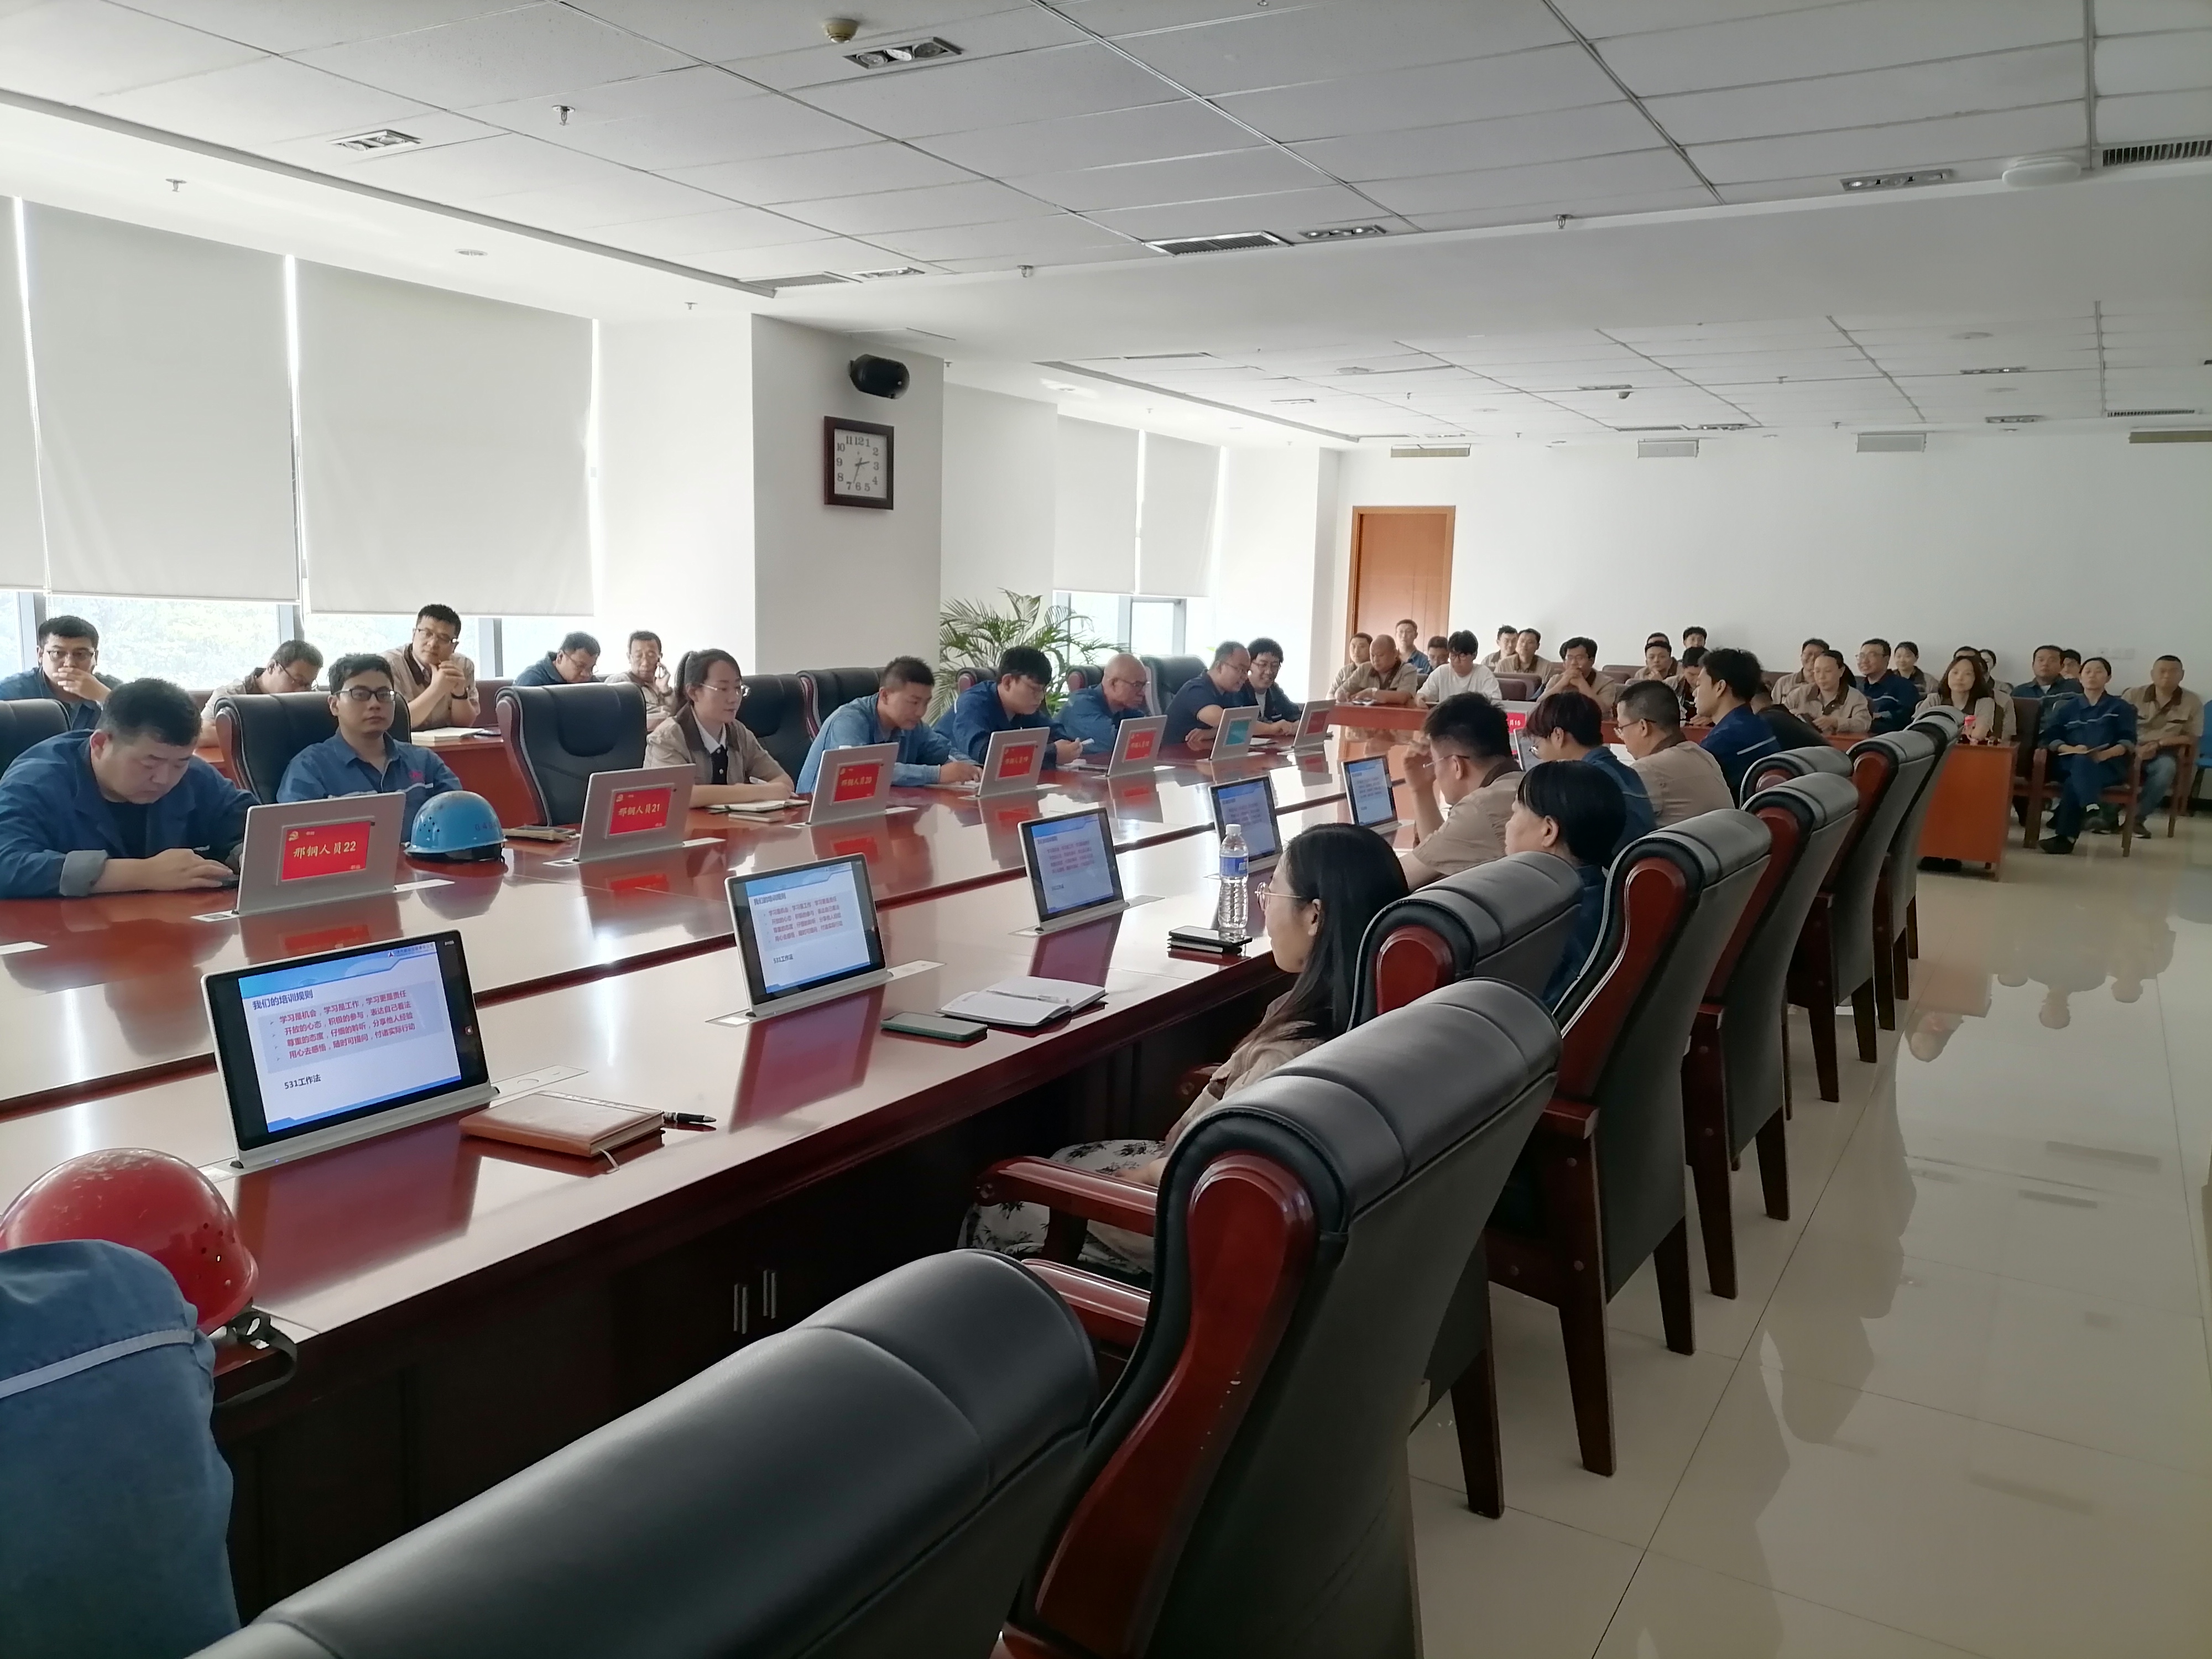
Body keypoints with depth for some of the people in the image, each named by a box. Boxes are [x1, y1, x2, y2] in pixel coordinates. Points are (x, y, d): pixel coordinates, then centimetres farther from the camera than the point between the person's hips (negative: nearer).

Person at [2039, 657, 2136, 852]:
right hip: (2070, 762, 2)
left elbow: (2128, 741, 5)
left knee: (2078, 776, -36)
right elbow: (2050, 737, 9)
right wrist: (2071, 749, -11)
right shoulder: (2067, 707, 23)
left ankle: (2065, 835, -42)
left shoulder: (2121, 707, 18)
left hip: (2107, 765, -2)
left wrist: (2108, 753, -16)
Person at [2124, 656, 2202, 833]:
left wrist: (2158, 744, -10)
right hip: (2131, 751, 0)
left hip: (2163, 755, 0)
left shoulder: (2193, 702, 2)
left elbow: (2192, 738, 4)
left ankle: (2137, 817, -22)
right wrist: (2135, 748, -18)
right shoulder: (2133, 695, 0)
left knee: (2166, 767, -36)